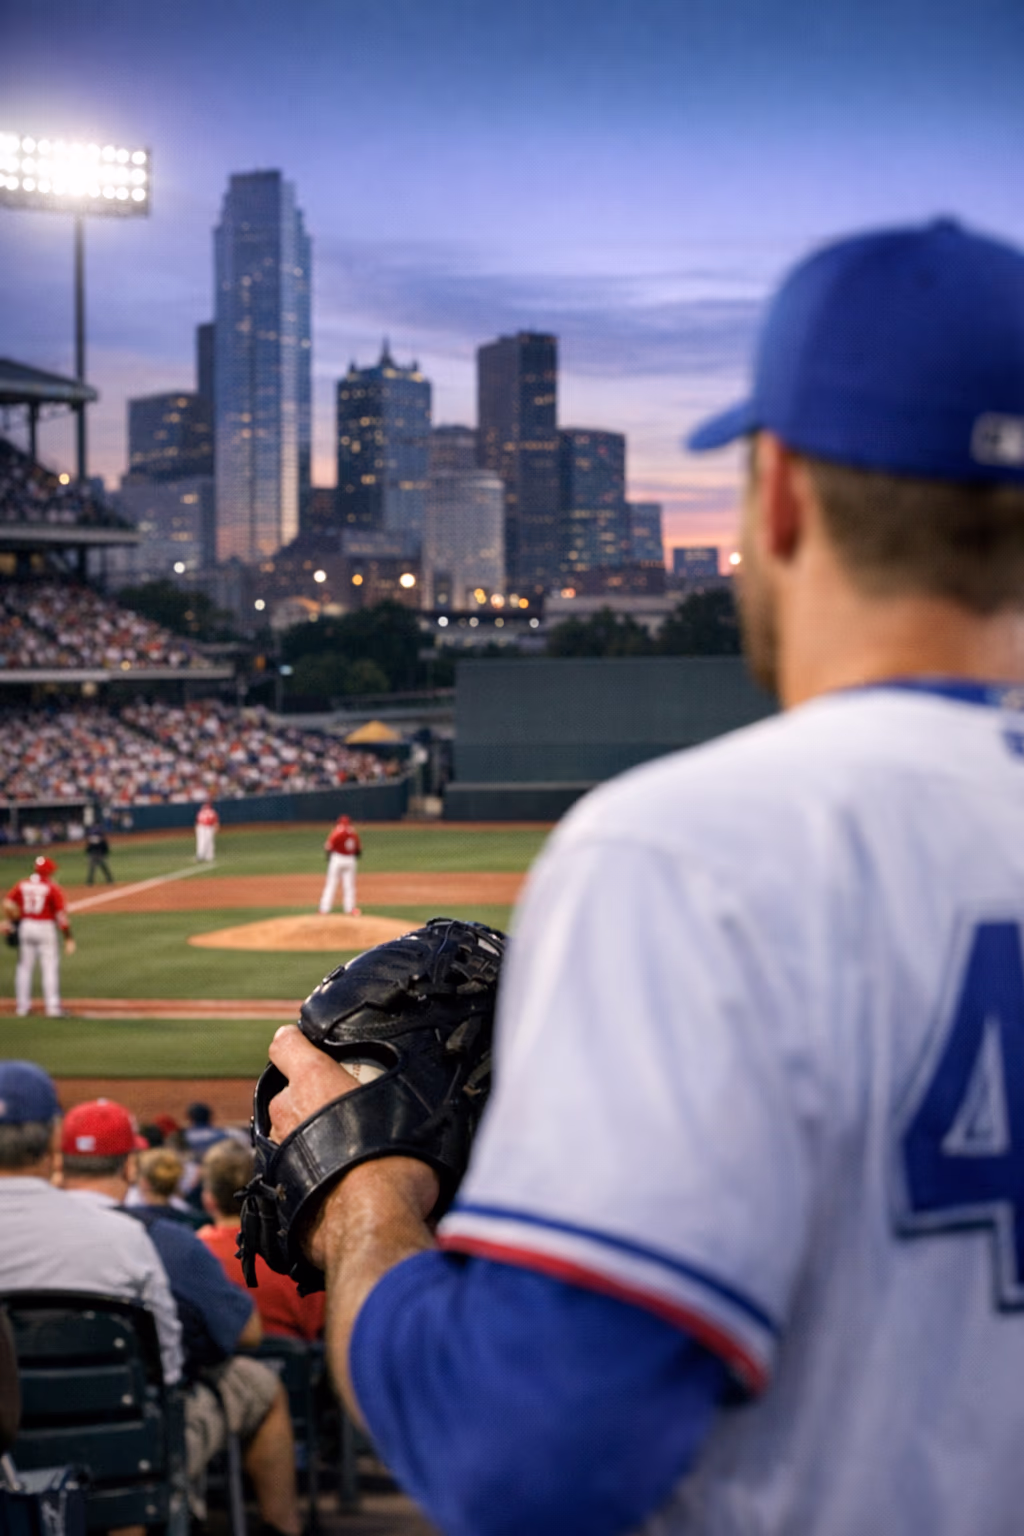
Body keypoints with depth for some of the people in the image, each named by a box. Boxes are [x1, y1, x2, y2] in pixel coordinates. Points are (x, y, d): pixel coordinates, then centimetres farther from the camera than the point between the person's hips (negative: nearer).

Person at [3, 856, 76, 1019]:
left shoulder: (22, 885, 3)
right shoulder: (52, 887, -9)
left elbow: (7, 904, -6)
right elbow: (62, 914, -13)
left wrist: (16, 921, 9)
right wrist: (68, 937, -9)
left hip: (25, 926, 4)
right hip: (46, 927, -4)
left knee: (24, 967, 13)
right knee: (50, 967, 1)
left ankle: (22, 1005, 17)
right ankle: (52, 1006, -2)